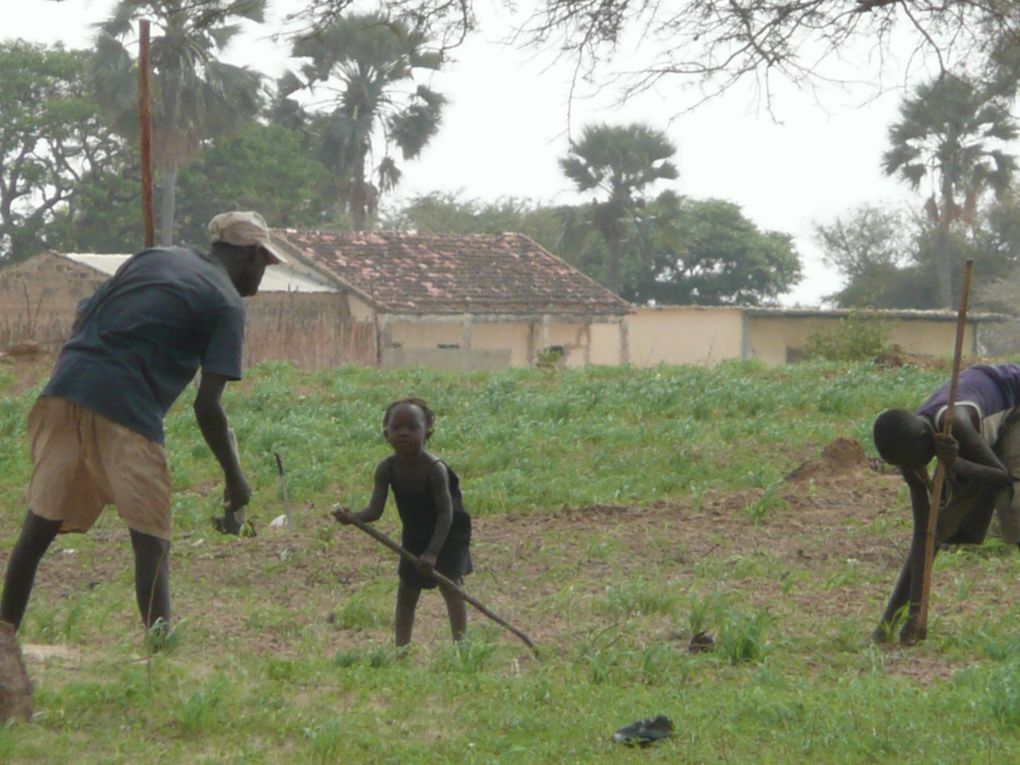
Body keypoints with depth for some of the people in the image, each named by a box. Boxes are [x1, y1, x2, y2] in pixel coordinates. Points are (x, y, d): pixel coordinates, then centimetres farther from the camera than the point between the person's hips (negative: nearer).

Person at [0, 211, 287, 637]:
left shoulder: (153, 258, 23)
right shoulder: (226, 305, 4)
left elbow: (81, 318, 20)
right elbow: (206, 405, -3)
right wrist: (234, 477, 6)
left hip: (63, 393, 6)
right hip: (126, 413, -6)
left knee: (39, 527, 13)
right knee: (151, 539, -2)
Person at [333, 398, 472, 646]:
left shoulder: (434, 469, -30)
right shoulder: (387, 469, -17)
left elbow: (446, 513, -27)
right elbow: (375, 510, -20)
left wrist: (433, 552, -32)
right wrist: (353, 517, -42)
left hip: (448, 532, -5)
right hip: (415, 534, 5)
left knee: (450, 585, -11)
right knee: (406, 591, 7)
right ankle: (402, 646, 15)